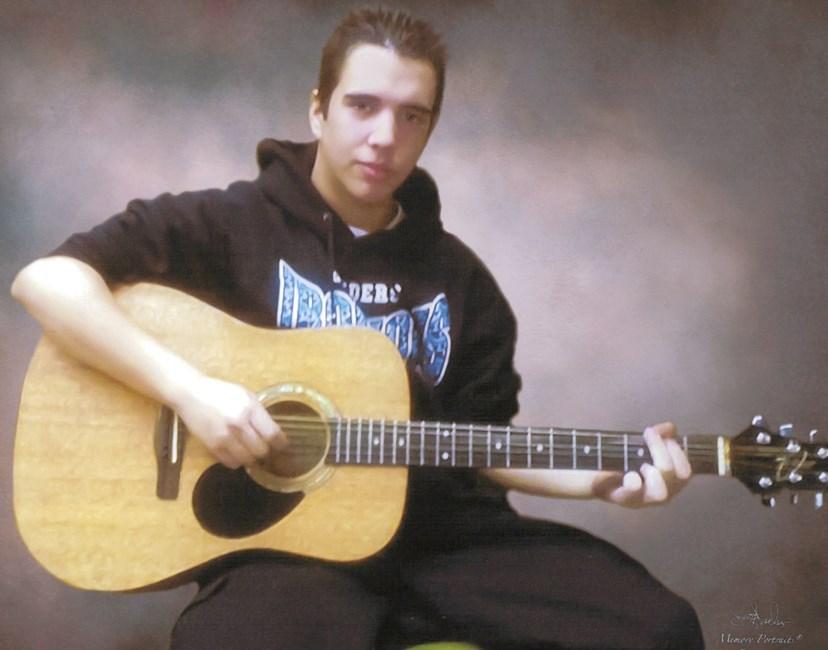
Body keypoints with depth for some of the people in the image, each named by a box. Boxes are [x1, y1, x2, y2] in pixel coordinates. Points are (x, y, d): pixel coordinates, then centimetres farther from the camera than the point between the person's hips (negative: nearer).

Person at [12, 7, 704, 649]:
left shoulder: (458, 278, 12)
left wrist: (594, 477, 0)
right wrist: (186, 387, -19)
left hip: (444, 533, 5)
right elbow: (46, 277, -9)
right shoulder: (231, 225, -1)